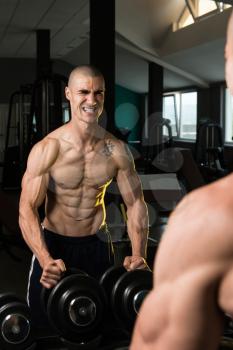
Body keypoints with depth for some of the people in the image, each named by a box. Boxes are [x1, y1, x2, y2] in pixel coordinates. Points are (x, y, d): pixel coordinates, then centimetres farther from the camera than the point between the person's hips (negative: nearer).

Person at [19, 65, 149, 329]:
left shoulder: (117, 150, -9)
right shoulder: (46, 149, -18)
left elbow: (135, 203, -4)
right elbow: (27, 209, -21)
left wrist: (139, 254, -19)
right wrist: (46, 260, -35)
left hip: (97, 244, 3)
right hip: (53, 244, -2)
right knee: (45, 325, 12)